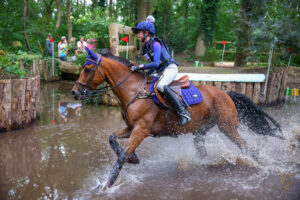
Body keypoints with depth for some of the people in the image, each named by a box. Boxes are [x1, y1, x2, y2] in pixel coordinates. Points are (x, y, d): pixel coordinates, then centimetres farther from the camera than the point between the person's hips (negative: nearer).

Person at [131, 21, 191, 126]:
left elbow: (156, 63, -23)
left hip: (170, 68, -10)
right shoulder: (145, 47, 14)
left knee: (161, 86, -35)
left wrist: (140, 67, -23)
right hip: (161, 72, 10)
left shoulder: (155, 44, -14)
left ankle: (183, 112, -34)